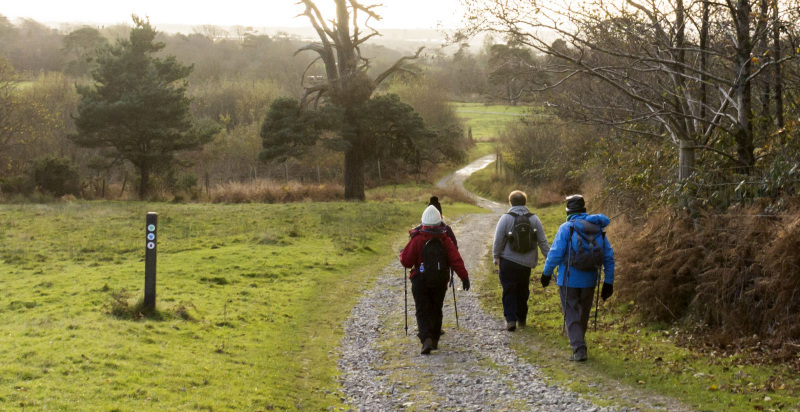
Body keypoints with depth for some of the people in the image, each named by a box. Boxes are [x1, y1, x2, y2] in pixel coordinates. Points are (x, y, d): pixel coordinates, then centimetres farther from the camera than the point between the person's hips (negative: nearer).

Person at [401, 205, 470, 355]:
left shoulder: (417, 240, -11)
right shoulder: (445, 240, -4)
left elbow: (406, 261, -8)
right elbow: (456, 260, -9)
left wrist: (402, 253, 13)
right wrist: (464, 277, -5)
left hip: (420, 282, -3)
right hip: (440, 282, 3)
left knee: (423, 312, -1)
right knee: (436, 311, 17)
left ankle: (426, 339, -20)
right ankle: (435, 340, 23)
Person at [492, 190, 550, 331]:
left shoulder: (505, 218, -9)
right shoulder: (534, 219, 1)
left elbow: (498, 240, -8)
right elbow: (543, 241, 4)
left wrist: (496, 256, 6)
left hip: (508, 262, -3)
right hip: (526, 263, 3)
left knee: (509, 291, 2)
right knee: (523, 290, 16)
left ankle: (510, 319, -9)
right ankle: (521, 318, 24)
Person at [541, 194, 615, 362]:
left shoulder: (566, 228, -11)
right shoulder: (598, 228, 3)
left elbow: (555, 253, -14)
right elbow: (609, 257, 3)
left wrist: (546, 273, 0)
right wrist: (608, 282, 8)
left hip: (569, 280, -4)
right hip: (589, 280, 4)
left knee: (571, 315, 2)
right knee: (584, 314, 20)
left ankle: (579, 350, -7)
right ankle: (579, 342, 37)